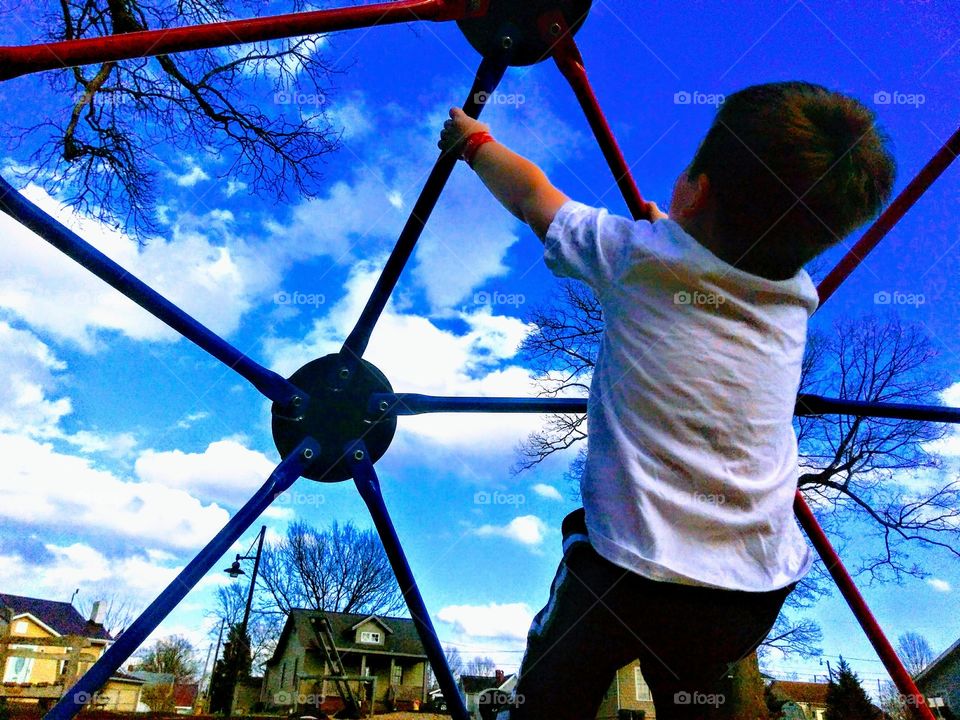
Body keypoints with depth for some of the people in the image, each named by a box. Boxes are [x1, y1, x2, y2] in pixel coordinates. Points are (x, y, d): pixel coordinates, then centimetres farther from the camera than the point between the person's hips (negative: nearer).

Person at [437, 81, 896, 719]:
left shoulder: (638, 254, -13)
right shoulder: (797, 296, 1)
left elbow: (532, 197, 5)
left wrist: (474, 139, 22)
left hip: (633, 575, -5)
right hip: (759, 595, 6)